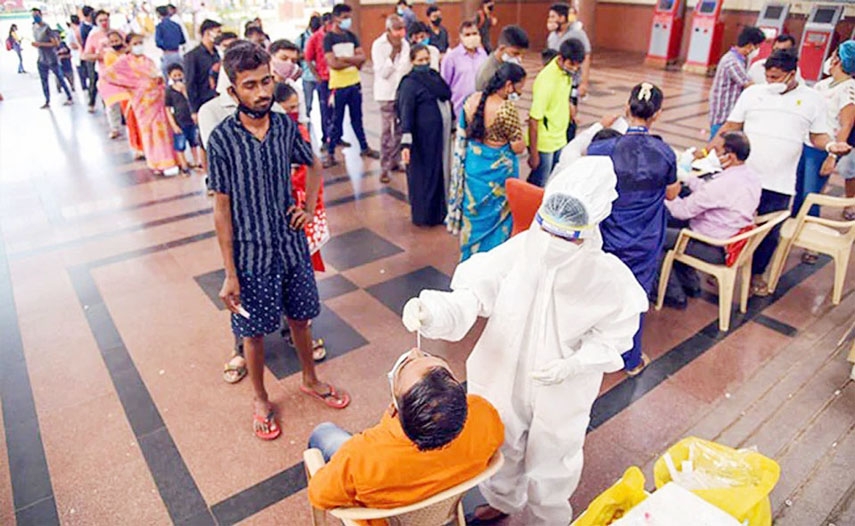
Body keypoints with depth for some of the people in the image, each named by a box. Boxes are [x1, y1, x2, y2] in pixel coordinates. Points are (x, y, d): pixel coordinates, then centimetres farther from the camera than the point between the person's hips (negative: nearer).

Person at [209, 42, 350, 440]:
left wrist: (309, 208, 1)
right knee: (254, 330, 12)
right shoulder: (222, 139, -14)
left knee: (300, 317, 20)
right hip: (251, 253, -3)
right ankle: (261, 400, 36)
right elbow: (222, 209, -11)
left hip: (292, 245, 4)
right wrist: (230, 274, -11)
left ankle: (310, 380, 45)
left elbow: (313, 166, 16)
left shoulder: (285, 125, -4)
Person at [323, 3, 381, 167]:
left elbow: (362, 57, 1)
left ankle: (364, 148, 26)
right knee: (337, 121, 0)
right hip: (338, 85, -5)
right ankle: (330, 154, 9)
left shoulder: (351, 36, 10)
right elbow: (333, 63, -16)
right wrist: (354, 61, -8)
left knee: (357, 118, 15)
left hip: (355, 83, 5)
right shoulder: (328, 38, -6)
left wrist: (346, 58, -15)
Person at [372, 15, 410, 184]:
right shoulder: (378, 45, -10)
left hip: (403, 92, 5)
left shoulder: (404, 44, 6)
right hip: (387, 93, -5)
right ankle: (384, 168, -2)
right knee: (387, 131, -7)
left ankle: (395, 161, 21)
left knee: (400, 130, 8)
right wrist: (393, 52, -19)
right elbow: (382, 72, -15)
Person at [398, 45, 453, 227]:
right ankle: (424, 215, 16)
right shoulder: (410, 83, -11)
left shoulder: (434, 76, 11)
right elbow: (406, 114, -18)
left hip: (441, 135, 7)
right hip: (423, 139, -7)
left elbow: (448, 101, 19)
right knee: (423, 176, 3)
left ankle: (439, 211, 28)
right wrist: (406, 142, -27)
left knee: (441, 173, 14)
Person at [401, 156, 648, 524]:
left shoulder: (609, 278, -24)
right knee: (498, 450, 29)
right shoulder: (517, 251, -26)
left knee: (549, 466, 24)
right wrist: (430, 312, -47)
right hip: (501, 379, 2)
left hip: (561, 395, -1)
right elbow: (470, 296, -27)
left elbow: (612, 336, -10)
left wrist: (575, 363, -27)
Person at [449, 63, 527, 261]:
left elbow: (463, 132, 8)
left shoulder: (472, 99, -4)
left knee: (473, 214, 21)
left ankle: (469, 258, 37)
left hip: (472, 165, 6)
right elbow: (519, 147, -19)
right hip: (498, 171, -6)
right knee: (496, 216, 14)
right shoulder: (507, 109, -24)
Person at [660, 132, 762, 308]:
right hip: (733, 239, 9)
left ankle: (675, 295, 12)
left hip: (716, 250, -9)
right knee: (670, 222, 21)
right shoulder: (750, 174, -2)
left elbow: (683, 210, -23)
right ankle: (690, 284, 29)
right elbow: (708, 191, 9)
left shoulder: (724, 184, -31)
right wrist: (686, 178, 4)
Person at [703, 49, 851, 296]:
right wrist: (707, 151, -5)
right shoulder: (753, 93, 3)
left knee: (770, 234, 8)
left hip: (779, 184, 0)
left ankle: (756, 273, 27)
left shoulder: (812, 100, 3)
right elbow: (730, 128, 4)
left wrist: (831, 145, -16)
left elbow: (818, 136, 6)